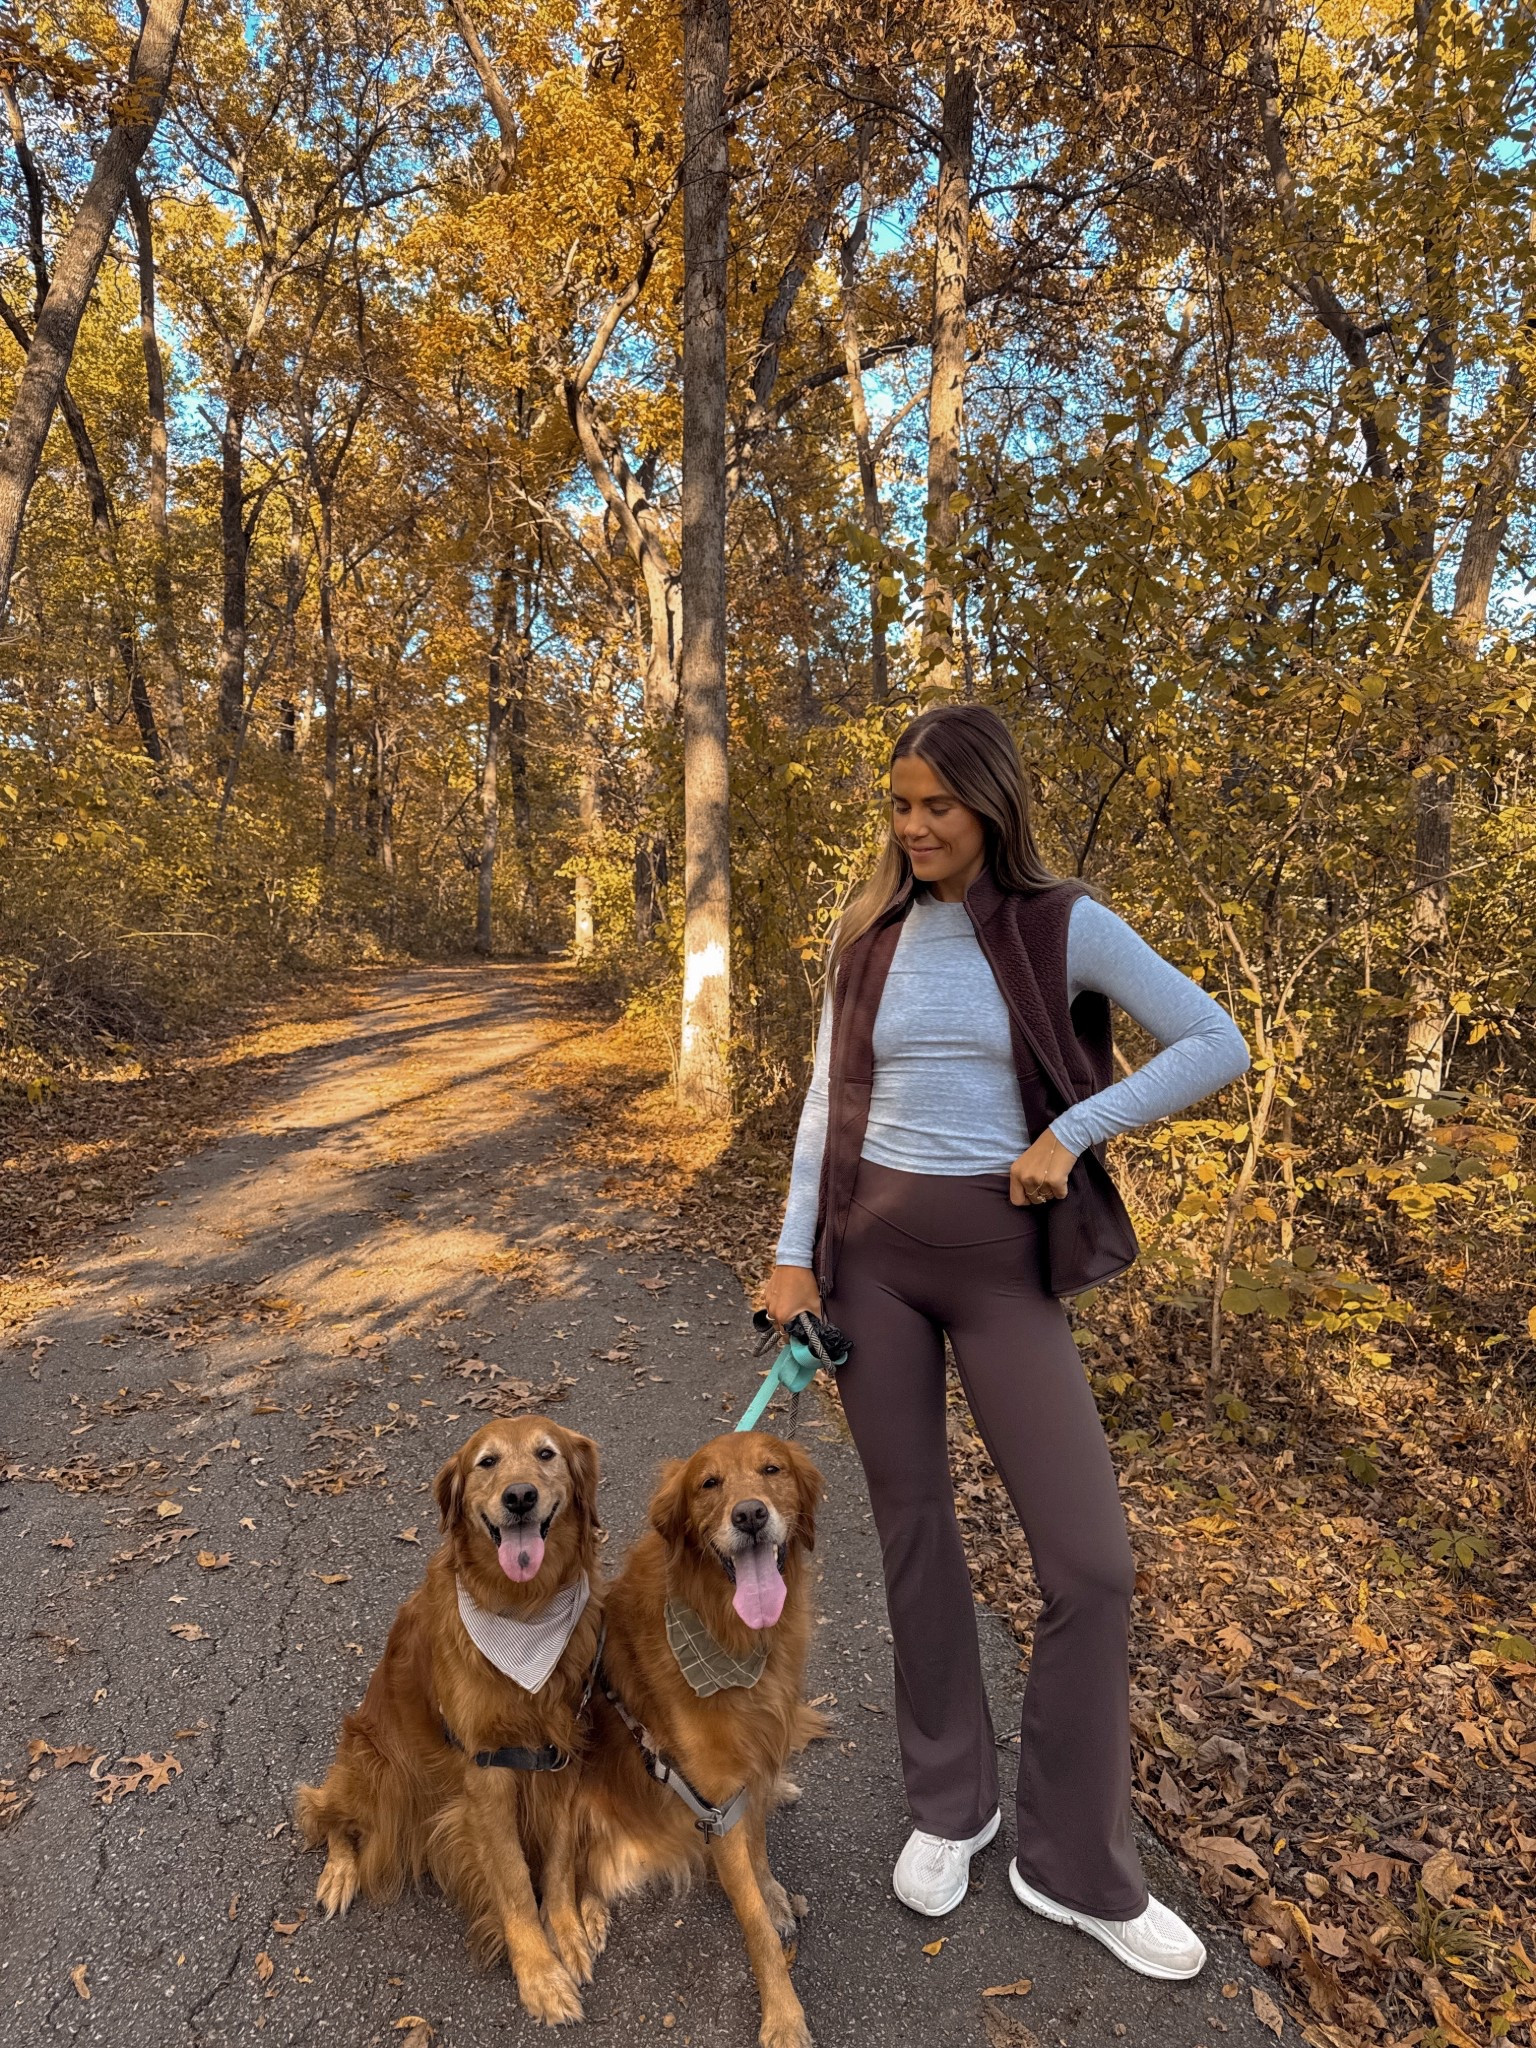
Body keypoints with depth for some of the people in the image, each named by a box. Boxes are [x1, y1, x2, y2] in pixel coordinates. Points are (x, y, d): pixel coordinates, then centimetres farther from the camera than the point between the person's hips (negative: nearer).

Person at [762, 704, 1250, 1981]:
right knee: (914, 1529, 12)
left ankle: (1078, 1867, 21)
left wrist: (1071, 1132, -13)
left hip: (1000, 1255, -2)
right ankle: (950, 1805, 33)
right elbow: (826, 1102, 7)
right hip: (870, 1248, 2)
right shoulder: (869, 938, 5)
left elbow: (1218, 1046, -6)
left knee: (1091, 1559, -2)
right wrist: (793, 1253, 2)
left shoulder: (1065, 927, -4)